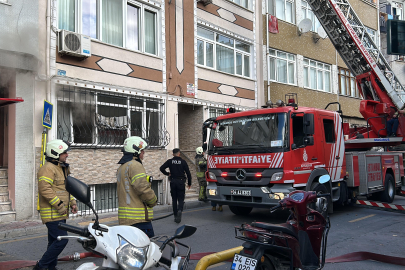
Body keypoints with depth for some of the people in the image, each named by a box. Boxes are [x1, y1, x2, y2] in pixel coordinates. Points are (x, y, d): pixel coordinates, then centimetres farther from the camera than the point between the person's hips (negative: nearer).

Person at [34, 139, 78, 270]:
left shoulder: (63, 168, 19)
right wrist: (59, 205, -21)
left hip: (60, 214, 10)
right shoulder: (48, 168, -14)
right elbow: (45, 189, -24)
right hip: (52, 214, -10)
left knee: (54, 242, 15)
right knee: (61, 240, -14)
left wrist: (72, 203, 15)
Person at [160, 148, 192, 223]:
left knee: (174, 199, 11)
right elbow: (188, 173, -1)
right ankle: (179, 210, -23)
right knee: (181, 199, 5)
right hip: (181, 182, -1)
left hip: (173, 182, 2)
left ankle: (175, 215, 14)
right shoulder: (183, 161, -2)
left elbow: (161, 168, -8)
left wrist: (167, 174, 6)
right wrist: (189, 183, 8)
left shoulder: (170, 161, 1)